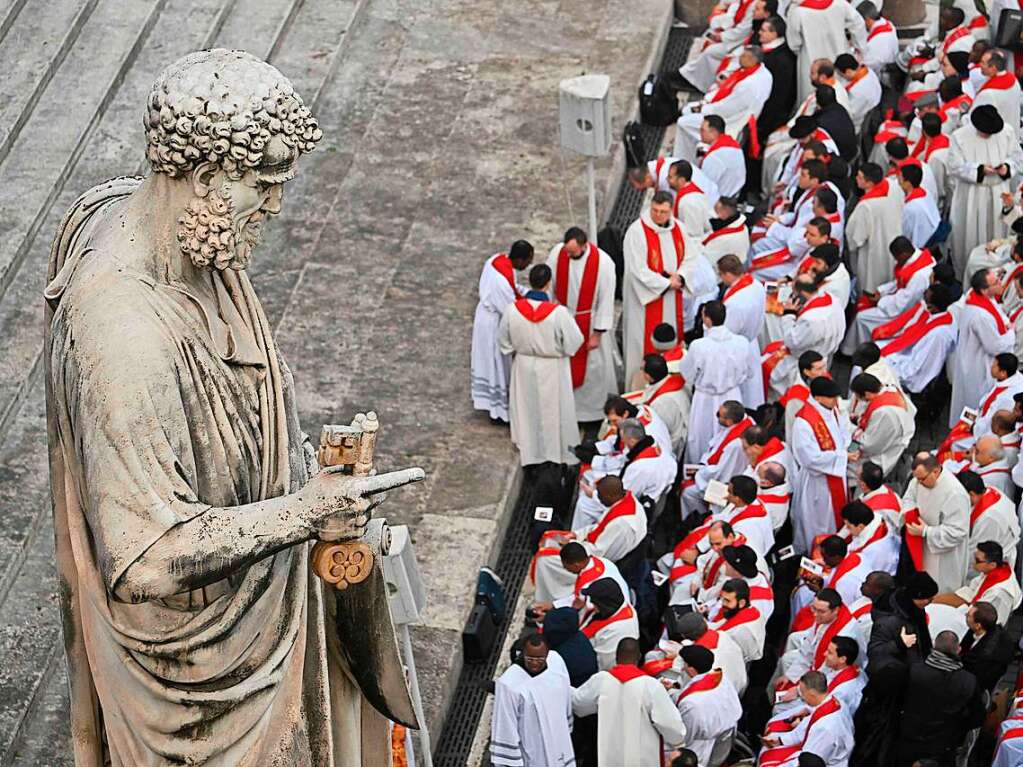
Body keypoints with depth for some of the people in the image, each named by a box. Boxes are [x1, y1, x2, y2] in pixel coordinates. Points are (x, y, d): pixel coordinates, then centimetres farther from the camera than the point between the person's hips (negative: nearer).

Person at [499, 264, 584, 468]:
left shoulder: (512, 310, -22)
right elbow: (574, 341, -18)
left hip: (524, 367, 2)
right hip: (552, 370, -2)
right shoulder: (558, 313, -31)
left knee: (527, 408, 23)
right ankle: (559, 449, 38)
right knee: (554, 408, 20)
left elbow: (504, 342, -6)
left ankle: (529, 449, 39)